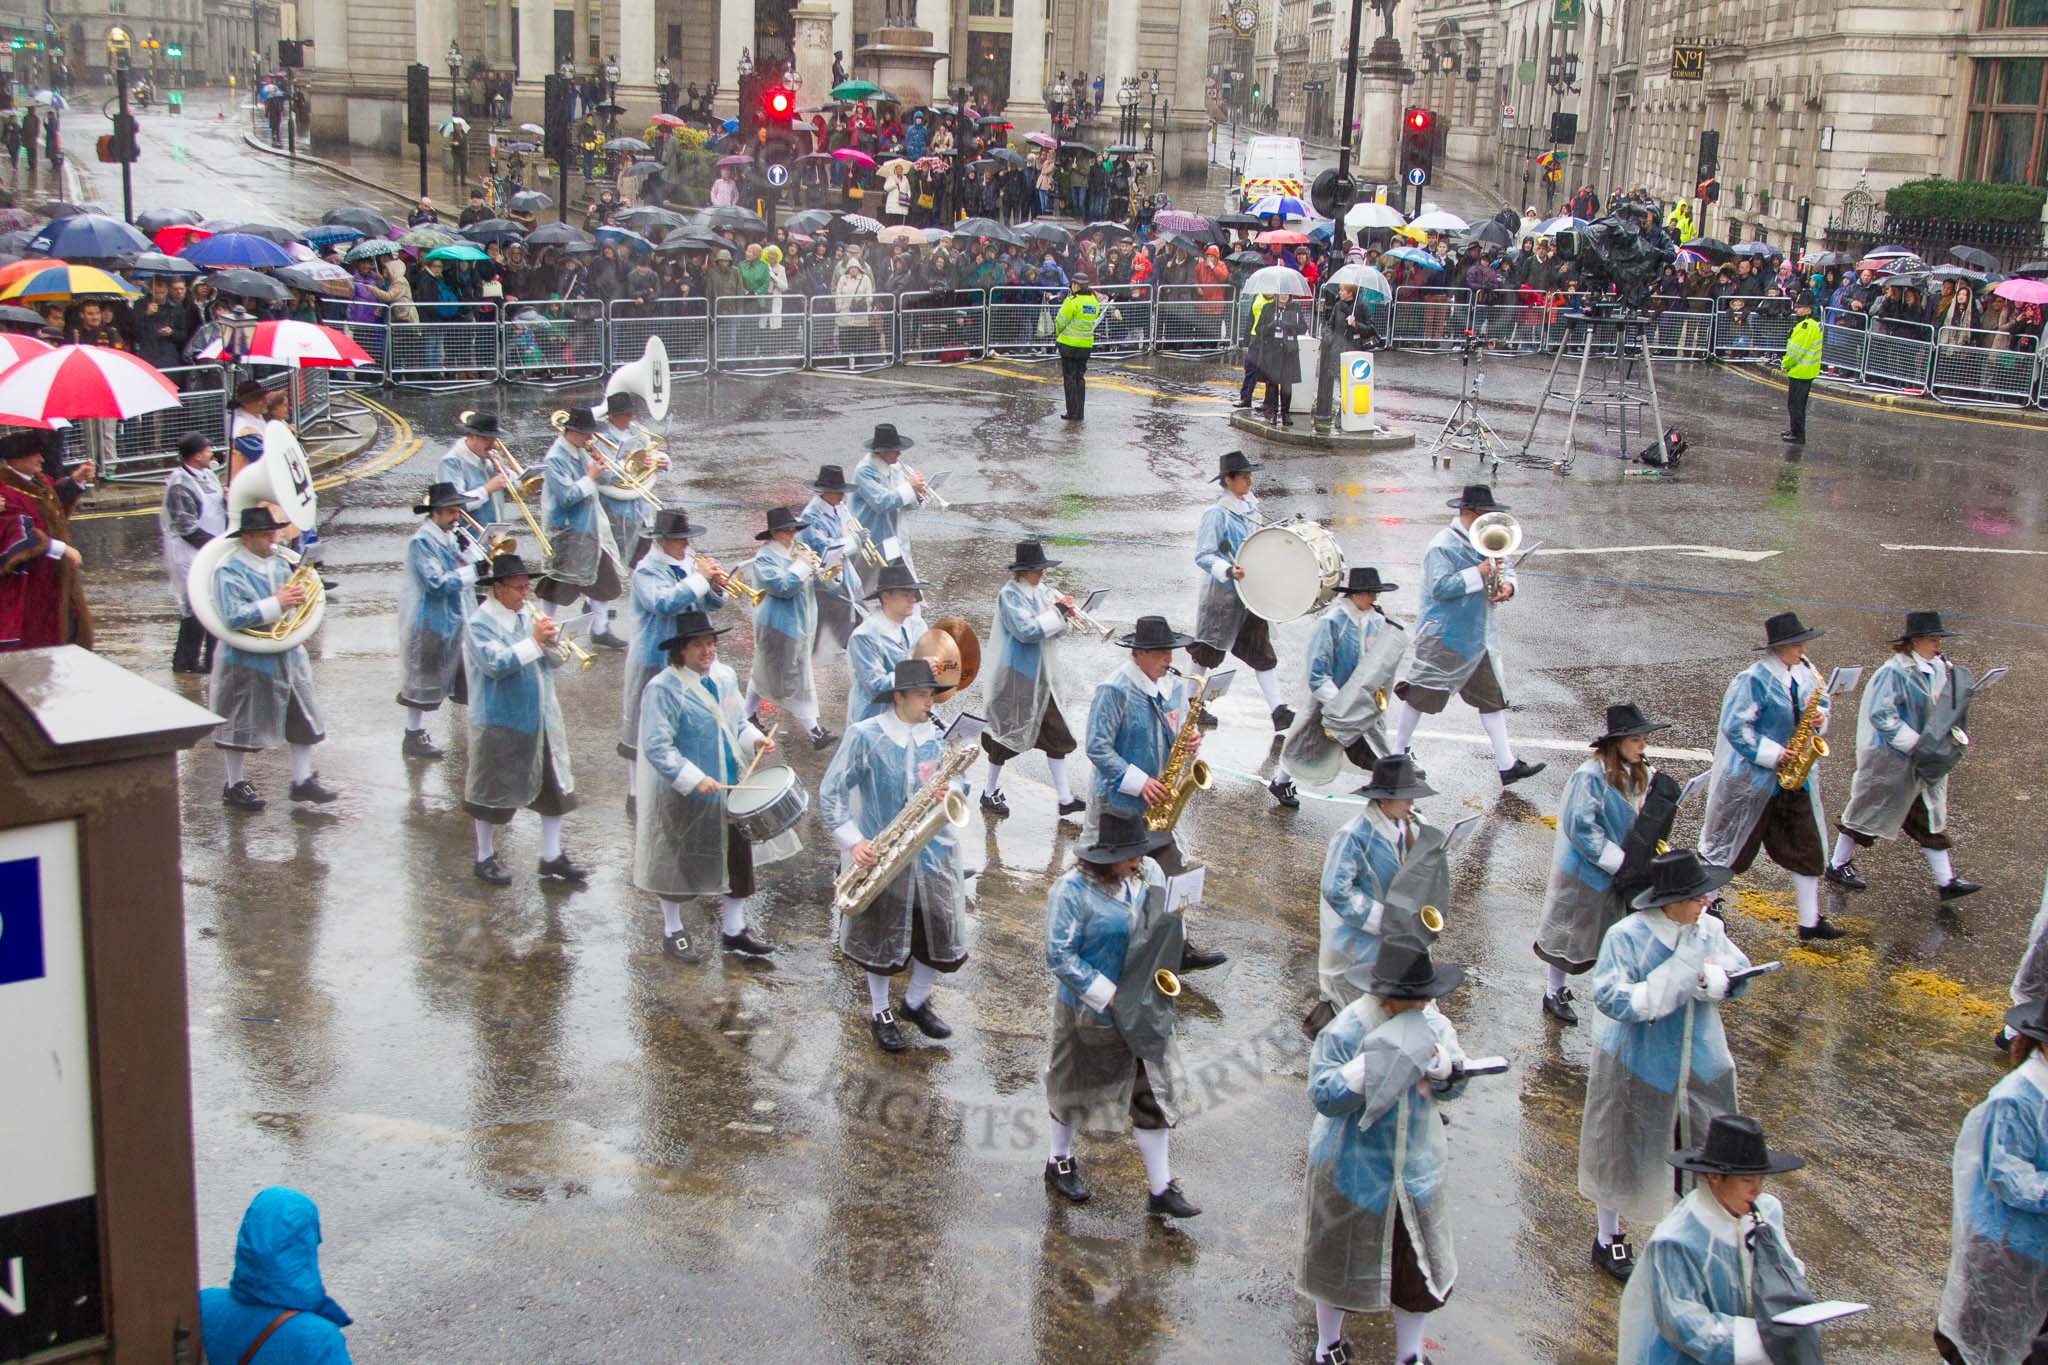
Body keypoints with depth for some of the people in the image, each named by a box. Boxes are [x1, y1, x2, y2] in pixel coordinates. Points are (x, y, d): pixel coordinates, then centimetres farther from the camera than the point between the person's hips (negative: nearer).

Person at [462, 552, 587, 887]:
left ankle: (552, 857, 19)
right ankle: (485, 858, 23)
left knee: (554, 787, 9)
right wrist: (534, 641, -27)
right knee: (494, 792, 7)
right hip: (501, 720, -7)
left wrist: (552, 640, -14)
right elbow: (495, 663, -27)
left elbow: (556, 661, 7)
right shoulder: (481, 623, -13)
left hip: (542, 718, 7)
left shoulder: (528, 615, 7)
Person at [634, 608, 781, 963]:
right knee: (679, 863, 10)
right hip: (682, 797, -6)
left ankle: (733, 930, 29)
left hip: (730, 787, 6)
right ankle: (673, 931, 30)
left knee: (738, 856, 11)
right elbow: (657, 747, -22)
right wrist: (693, 779, -28)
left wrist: (755, 740, -4)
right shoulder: (663, 689, -19)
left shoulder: (725, 676, 4)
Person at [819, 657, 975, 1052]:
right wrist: (852, 841, -18)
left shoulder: (938, 734, 2)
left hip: (932, 853, 4)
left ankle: (917, 1003, 32)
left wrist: (951, 790, -13)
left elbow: (962, 781, 11)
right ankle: (880, 1013, 30)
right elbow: (830, 792, -10)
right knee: (881, 940, 9)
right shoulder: (864, 736, -11)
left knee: (941, 935, 7)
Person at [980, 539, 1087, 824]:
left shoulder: (1040, 592, 8)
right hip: (1015, 678, -8)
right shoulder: (1010, 595, -14)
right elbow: (1026, 630, -26)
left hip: (1041, 677, 8)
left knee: (1056, 736, 5)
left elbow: (1053, 631, 13)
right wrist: (1058, 612, -20)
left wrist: (1063, 613, -7)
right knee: (1006, 734, 4)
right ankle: (989, 793, 21)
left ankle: (1065, 800, 8)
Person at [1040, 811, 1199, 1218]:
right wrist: (1109, 997, -23)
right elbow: (1059, 956, -23)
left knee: (1153, 1093, 8)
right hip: (1089, 1013, -5)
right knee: (1076, 1088, 15)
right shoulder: (1072, 890, -23)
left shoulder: (1149, 875, -4)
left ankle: (1160, 1189, 18)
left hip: (1143, 1009, 5)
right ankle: (1059, 1162, 40)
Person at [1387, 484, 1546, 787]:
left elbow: (1506, 570, 17)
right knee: (1420, 694, 4)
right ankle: (1397, 752, 19)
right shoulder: (1443, 546, -17)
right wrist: (1478, 574, -27)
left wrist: (1507, 585, -7)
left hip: (1479, 636, 8)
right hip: (1445, 637, -8)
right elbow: (1440, 587, -26)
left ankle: (1507, 765, 10)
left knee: (1493, 697, 7)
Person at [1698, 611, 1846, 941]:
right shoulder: (1754, 680, -18)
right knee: (1733, 848, 5)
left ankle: (1810, 923, 12)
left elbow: (1821, 704, 19)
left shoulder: (1804, 673, 5)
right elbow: (1735, 726, -20)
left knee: (1806, 848, 6)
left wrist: (1819, 717, -6)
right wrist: (1773, 755, -21)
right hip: (1755, 778, -7)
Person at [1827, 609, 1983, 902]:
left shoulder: (1938, 669, 4)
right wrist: (1914, 743, -24)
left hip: (1924, 758, 8)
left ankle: (1946, 881, 13)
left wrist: (1951, 734, 2)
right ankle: (1838, 865, 22)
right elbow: (1881, 715, -25)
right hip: (1890, 758, -8)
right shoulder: (1895, 672, -21)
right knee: (1869, 811, 6)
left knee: (1931, 818, 9)